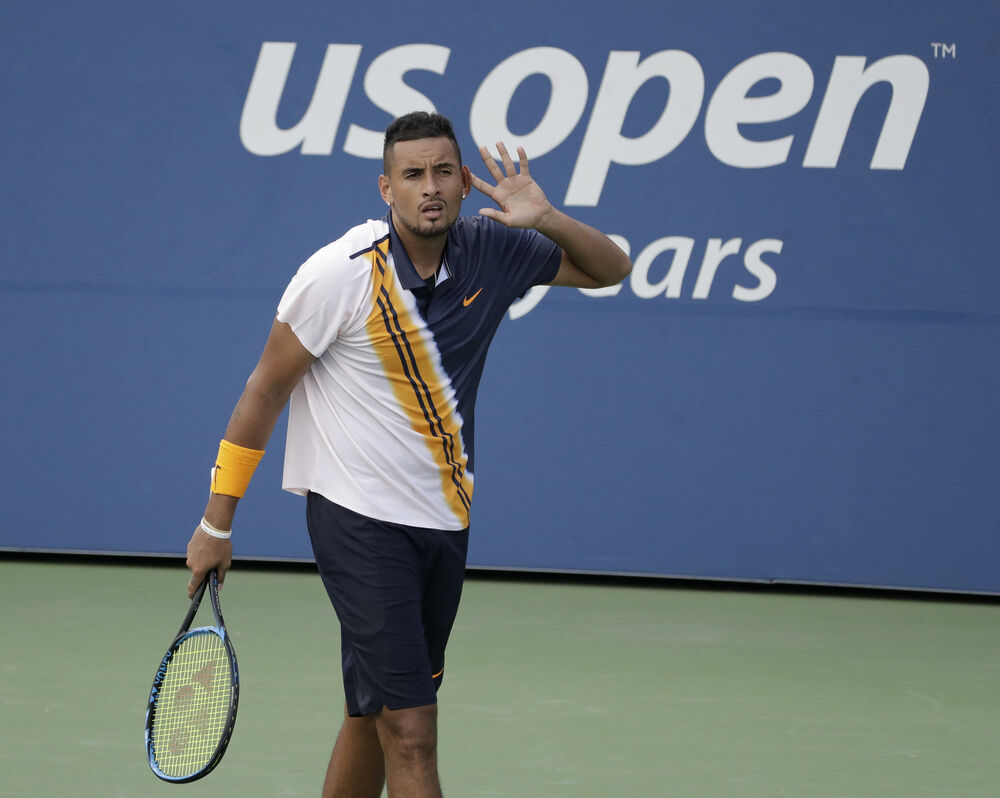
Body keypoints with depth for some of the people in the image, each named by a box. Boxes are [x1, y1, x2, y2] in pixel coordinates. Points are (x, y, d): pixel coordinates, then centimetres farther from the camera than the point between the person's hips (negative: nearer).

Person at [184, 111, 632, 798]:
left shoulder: (490, 252, -1)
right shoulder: (340, 273, -15)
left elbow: (611, 268, 12)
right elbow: (265, 392, -7)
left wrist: (545, 218, -11)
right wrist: (217, 524, -5)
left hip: (444, 520, 6)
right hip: (360, 520, -6)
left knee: (374, 720, 16)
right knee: (411, 736, -14)